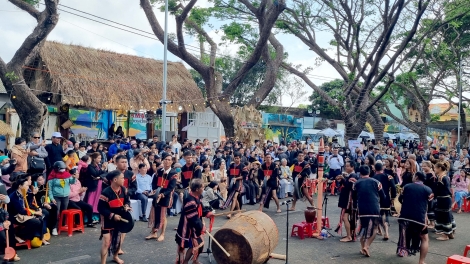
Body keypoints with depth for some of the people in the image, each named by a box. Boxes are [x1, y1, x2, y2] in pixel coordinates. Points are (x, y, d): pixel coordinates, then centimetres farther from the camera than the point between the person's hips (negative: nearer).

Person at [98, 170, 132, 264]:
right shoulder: (106, 192, -26)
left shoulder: (123, 190, -5)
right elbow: (101, 208, -22)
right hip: (108, 220, -7)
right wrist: (113, 215, -24)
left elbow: (127, 200, 10)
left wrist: (126, 206, -12)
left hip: (119, 219, 7)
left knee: (118, 239, 20)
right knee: (107, 242, -7)